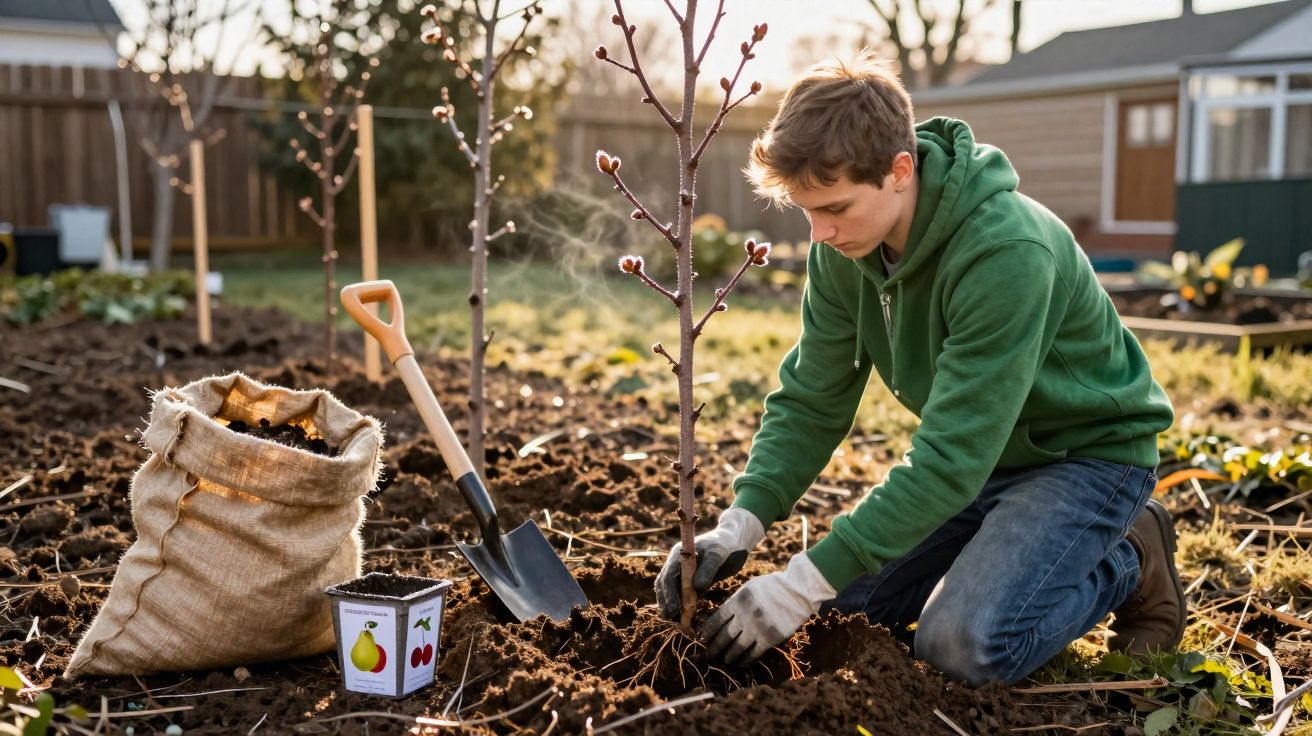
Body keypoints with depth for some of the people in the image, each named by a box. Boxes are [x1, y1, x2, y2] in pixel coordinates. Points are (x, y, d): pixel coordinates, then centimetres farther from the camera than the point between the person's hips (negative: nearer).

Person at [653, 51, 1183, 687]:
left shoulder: (1005, 253, -35)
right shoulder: (844, 250, -11)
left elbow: (951, 458, -35)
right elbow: (809, 403, -5)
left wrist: (803, 583, -35)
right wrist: (740, 524, -21)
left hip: (1087, 451, -7)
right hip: (976, 454, 7)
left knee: (964, 644, -25)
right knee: (841, 603, 2)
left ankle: (1130, 563, 3)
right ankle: (1012, 540, 20)